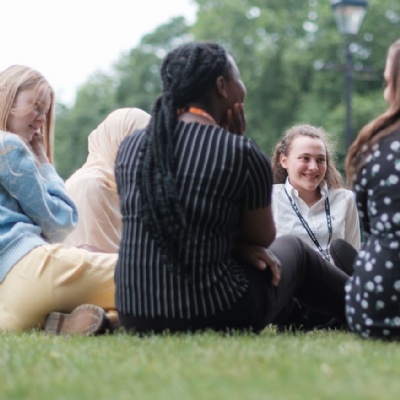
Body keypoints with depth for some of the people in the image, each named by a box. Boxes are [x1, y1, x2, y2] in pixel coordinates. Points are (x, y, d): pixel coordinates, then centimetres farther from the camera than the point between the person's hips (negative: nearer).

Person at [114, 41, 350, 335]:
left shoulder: (131, 148, 2)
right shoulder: (241, 153, -14)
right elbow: (263, 237, 3)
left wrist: (233, 244, 7)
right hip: (216, 318, -5)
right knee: (293, 250, 25)